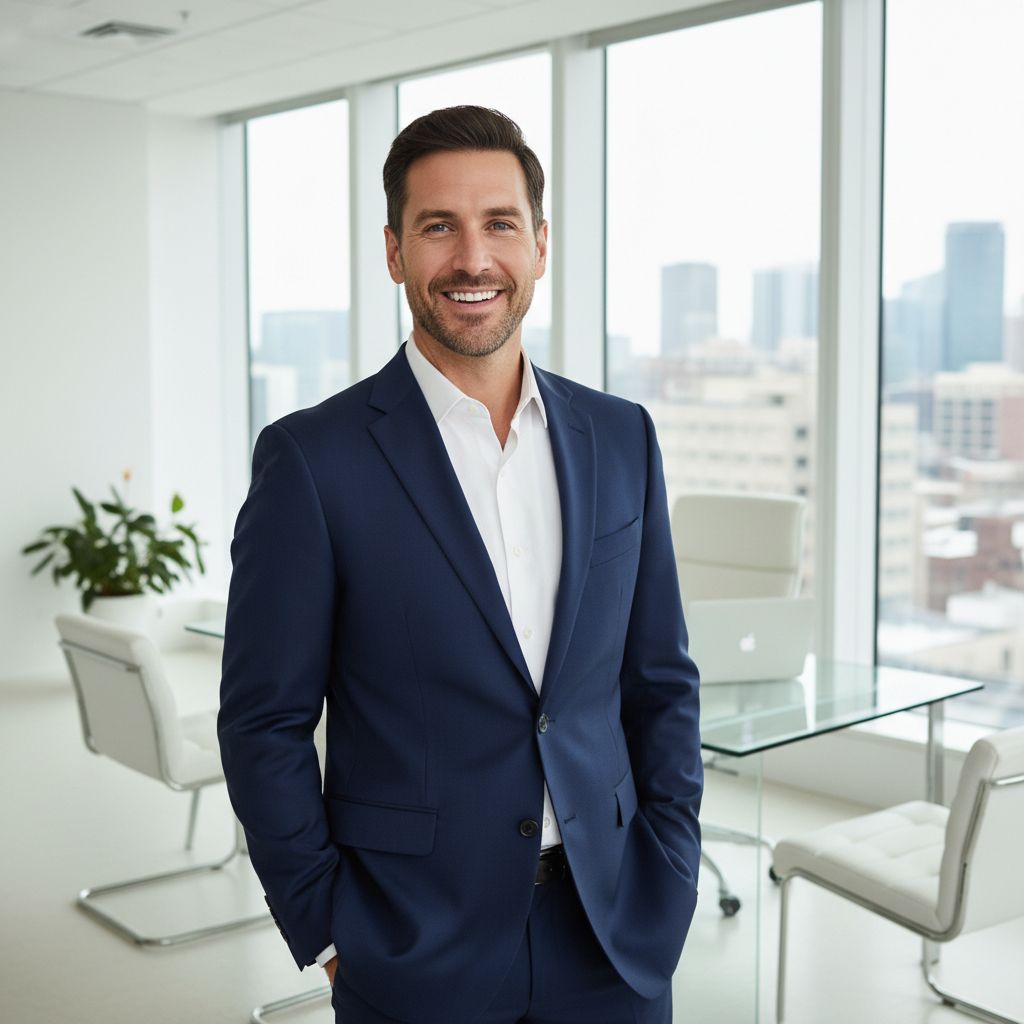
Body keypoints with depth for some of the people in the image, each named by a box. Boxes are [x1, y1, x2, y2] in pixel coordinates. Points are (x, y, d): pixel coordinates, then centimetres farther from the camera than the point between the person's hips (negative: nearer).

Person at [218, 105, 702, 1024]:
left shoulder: (621, 438, 2)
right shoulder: (313, 458, -10)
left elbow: (662, 682, 7)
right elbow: (265, 722, -7)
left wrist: (668, 875, 2)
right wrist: (327, 928, -8)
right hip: (417, 950, -3)